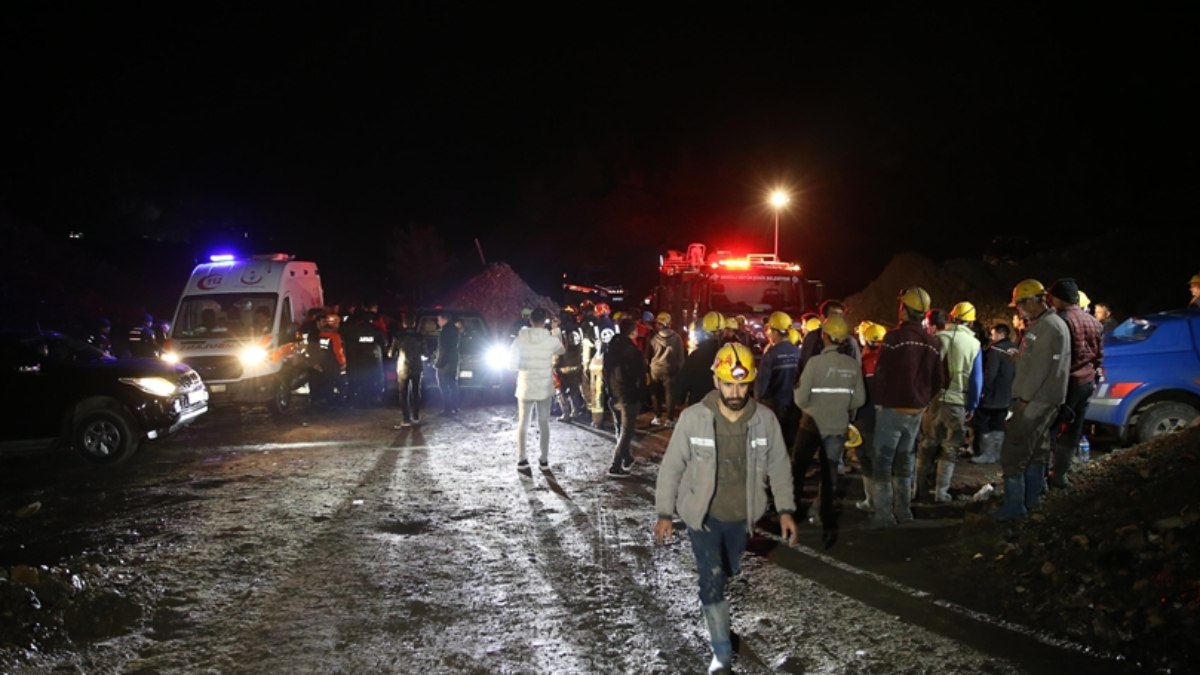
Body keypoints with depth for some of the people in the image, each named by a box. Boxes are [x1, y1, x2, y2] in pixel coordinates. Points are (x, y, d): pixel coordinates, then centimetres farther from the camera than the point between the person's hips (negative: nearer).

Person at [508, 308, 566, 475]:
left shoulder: (520, 339, -9)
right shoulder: (551, 339, -10)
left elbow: (512, 364, -5)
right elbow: (562, 350, 14)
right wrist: (557, 333, 27)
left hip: (525, 387, 0)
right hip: (544, 388, 0)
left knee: (523, 423, 10)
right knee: (544, 424, 12)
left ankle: (522, 460, 2)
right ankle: (544, 460, 14)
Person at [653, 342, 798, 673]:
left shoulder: (765, 419, -11)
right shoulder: (693, 418, -17)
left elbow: (779, 467, 1)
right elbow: (672, 466, -8)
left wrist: (786, 510, -1)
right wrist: (664, 513, -7)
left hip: (741, 516, 2)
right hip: (703, 515, -2)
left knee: (729, 573, 19)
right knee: (712, 580, -5)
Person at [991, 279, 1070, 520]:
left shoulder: (1049, 327, -18)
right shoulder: (1043, 324, 15)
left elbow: (1040, 368, -22)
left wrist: (1023, 398, -20)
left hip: (1035, 401, -11)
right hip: (1040, 400, 11)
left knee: (1013, 453, -9)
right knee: (1036, 450, 17)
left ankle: (1014, 505, -7)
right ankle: (1032, 499, 26)